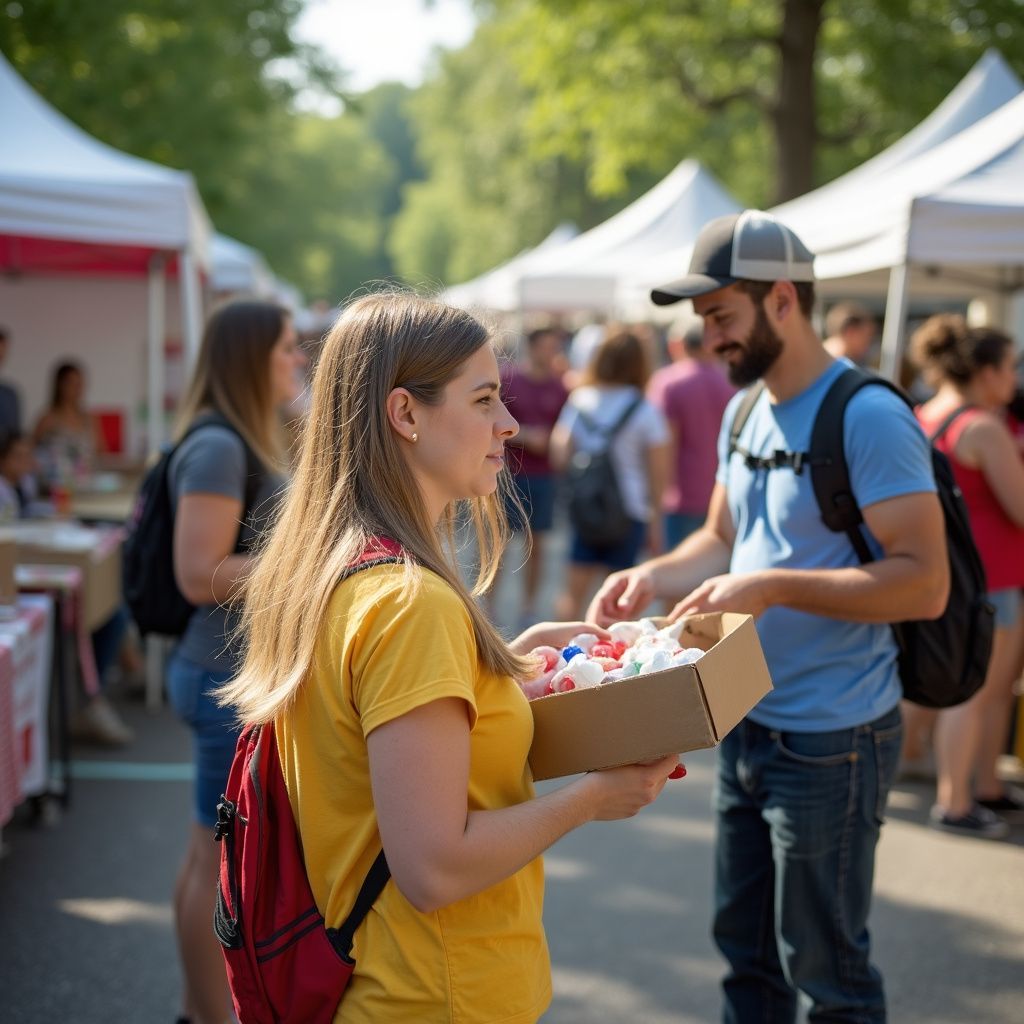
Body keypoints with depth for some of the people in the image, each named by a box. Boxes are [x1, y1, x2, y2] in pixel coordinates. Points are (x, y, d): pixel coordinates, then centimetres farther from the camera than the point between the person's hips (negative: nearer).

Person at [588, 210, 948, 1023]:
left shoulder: (869, 418, -19)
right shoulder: (744, 415, 8)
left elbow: (925, 583, -23)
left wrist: (774, 588, -30)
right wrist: (656, 576, -1)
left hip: (831, 739, -8)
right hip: (747, 726, 8)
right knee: (746, 951, 20)